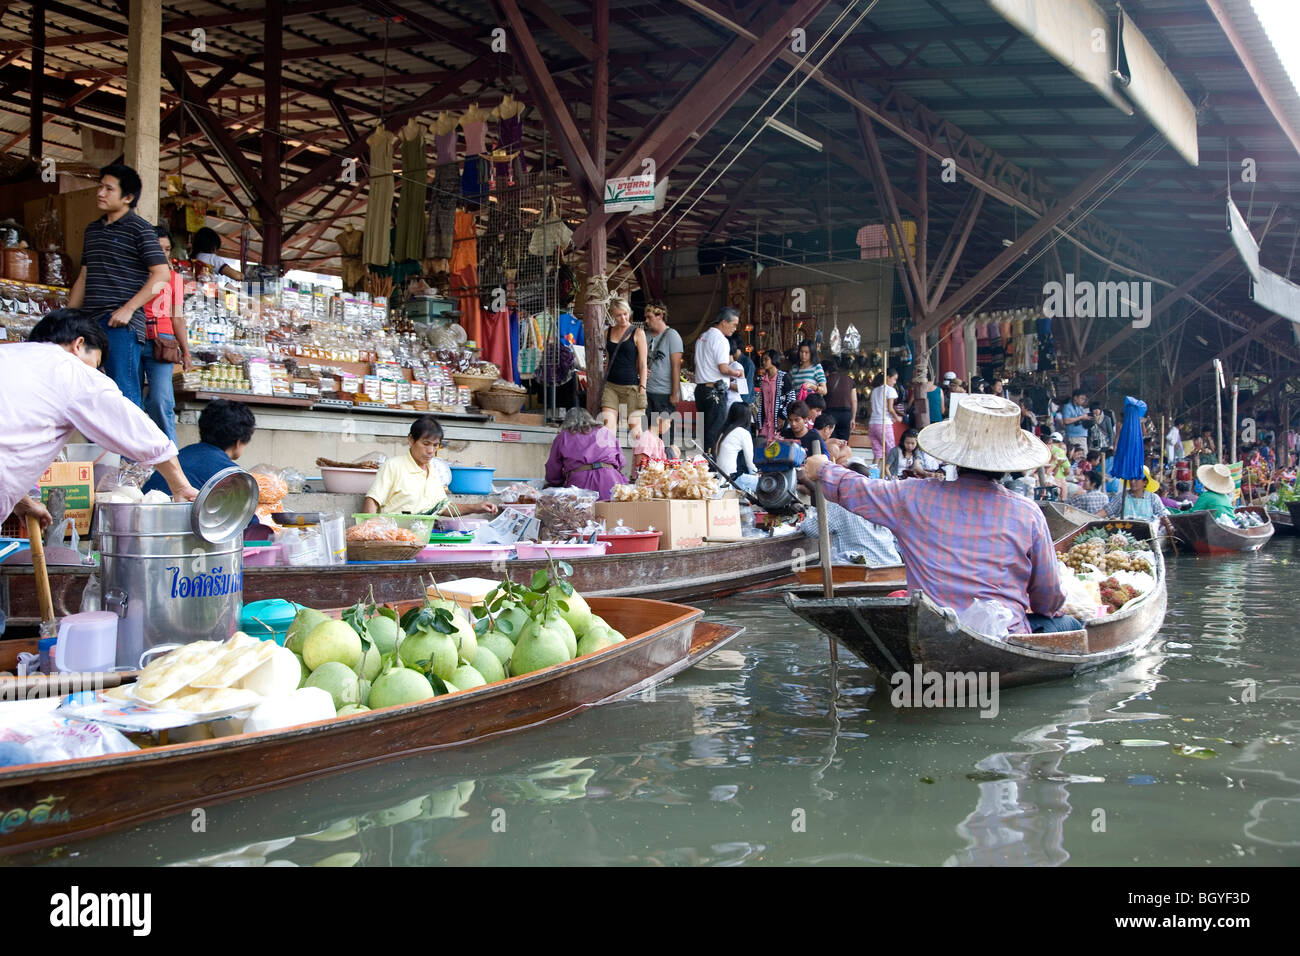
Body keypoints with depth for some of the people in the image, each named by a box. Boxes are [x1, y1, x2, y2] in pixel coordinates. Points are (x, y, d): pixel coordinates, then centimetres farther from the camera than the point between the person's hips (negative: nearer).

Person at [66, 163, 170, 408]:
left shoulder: (138, 229, -3)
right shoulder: (93, 230, 19)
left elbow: (161, 273, -11)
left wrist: (128, 308, -17)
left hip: (121, 324, -8)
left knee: (124, 391, -10)